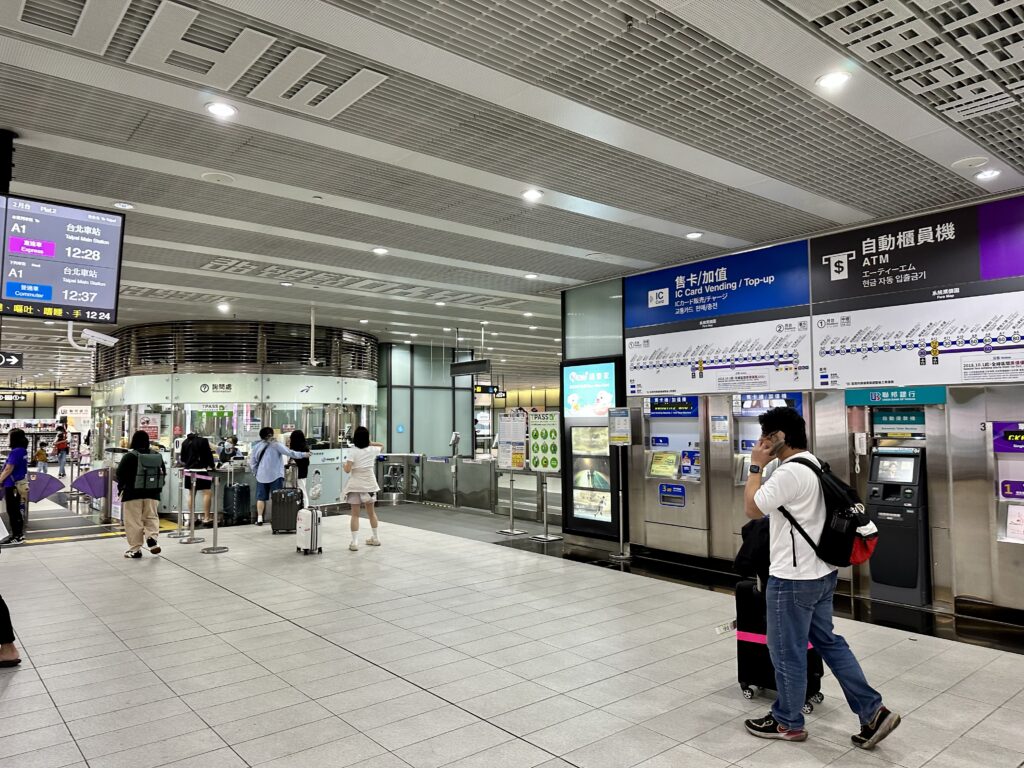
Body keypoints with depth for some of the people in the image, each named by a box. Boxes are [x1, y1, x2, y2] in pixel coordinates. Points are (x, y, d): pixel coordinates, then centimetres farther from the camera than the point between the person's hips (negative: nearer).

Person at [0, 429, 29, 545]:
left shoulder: (16, 451, -19)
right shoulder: (23, 451, 9)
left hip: (13, 485, -9)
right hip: (19, 483, 9)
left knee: (12, 511, 0)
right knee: (16, 510, 15)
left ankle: (17, 536, 5)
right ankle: (19, 534, 21)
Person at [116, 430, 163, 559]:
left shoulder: (129, 456, -9)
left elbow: (119, 475, -7)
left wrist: (121, 485, 13)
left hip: (132, 493, -3)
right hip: (152, 493, 3)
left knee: (133, 522, 4)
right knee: (151, 517, 13)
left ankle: (135, 549, 9)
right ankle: (152, 537, -12)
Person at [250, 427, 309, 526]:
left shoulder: (257, 446, 7)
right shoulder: (275, 445, -5)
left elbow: (252, 462, 9)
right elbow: (289, 452, -8)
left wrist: (256, 472, 19)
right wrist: (303, 455, -1)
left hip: (261, 476, 3)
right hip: (275, 475, -3)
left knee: (261, 498, 10)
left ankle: (259, 519, 9)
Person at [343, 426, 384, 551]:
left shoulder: (353, 451, -12)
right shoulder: (372, 450, 0)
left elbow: (348, 469, -16)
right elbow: (381, 445, 23)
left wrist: (344, 465, 4)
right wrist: (369, 442, 13)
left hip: (356, 485, -4)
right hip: (369, 484, 4)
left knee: (355, 514, 1)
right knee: (371, 512, 18)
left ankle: (355, 542, -5)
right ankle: (375, 538, 29)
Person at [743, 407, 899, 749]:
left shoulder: (790, 472, -24)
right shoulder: (813, 465, 9)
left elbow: (752, 509, -18)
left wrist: (756, 466, -13)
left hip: (793, 578, -10)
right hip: (821, 573, 10)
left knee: (787, 651, 6)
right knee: (828, 642, 20)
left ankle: (788, 722, 23)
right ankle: (873, 712, 22)